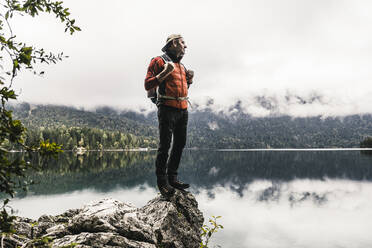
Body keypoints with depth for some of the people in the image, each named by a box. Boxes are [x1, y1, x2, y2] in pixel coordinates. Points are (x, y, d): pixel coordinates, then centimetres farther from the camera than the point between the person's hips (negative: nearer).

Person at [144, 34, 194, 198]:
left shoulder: (181, 65, 22)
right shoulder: (159, 61, -1)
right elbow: (148, 85, -9)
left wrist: (189, 80, 12)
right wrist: (165, 73, -18)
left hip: (183, 110, 8)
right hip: (167, 108, -8)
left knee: (180, 144, 9)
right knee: (165, 146, -8)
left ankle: (172, 178, 18)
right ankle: (162, 182, 0)